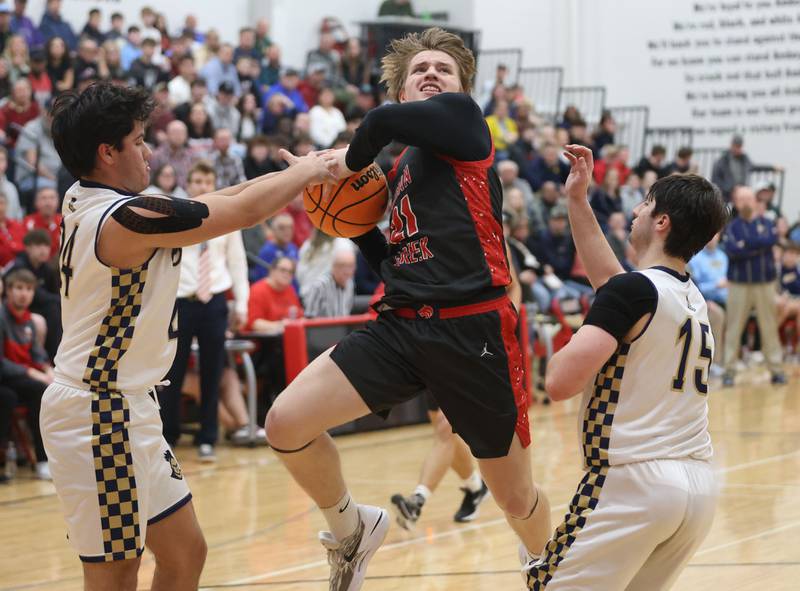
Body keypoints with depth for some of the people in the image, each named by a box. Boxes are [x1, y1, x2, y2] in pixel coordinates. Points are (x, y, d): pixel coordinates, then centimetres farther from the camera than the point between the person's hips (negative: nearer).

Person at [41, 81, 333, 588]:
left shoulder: (84, 203, 7)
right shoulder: (124, 218, -20)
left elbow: (213, 203, 14)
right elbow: (244, 210, -12)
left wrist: (286, 174, 8)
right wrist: (307, 171, 3)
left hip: (125, 411, 10)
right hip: (99, 414, -10)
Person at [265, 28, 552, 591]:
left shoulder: (464, 116, 3)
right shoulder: (402, 170, 21)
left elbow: (385, 121, -15)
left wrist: (351, 161, 4)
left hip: (475, 329, -6)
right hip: (402, 325, 6)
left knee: (517, 499, 6)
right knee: (286, 423, -12)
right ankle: (351, 528, 14)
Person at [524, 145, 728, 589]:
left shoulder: (633, 290, -11)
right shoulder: (694, 297, 13)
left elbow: (560, 382, -19)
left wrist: (565, 351, 3)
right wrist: (577, 200, 32)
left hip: (634, 482, -8)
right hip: (701, 486, 8)